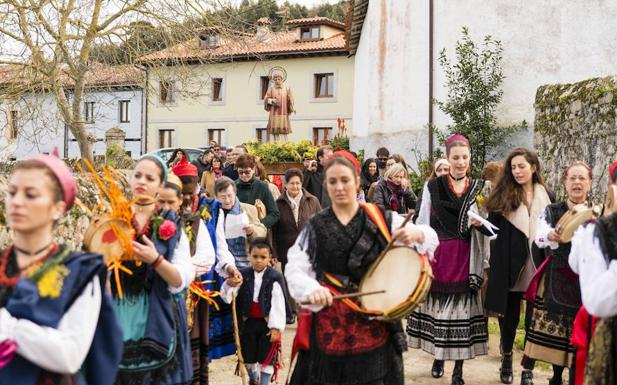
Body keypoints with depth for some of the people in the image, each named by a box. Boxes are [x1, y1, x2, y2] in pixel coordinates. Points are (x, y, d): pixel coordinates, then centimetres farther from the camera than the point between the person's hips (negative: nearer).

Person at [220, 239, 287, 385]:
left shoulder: (275, 277, -12)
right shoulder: (243, 275, -2)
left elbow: (278, 304, -13)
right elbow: (226, 297, -7)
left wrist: (276, 327, -15)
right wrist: (230, 285, -28)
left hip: (267, 324, -4)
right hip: (248, 322, 4)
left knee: (266, 359, 2)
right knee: (248, 358, 18)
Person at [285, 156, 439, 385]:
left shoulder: (383, 219, 2)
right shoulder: (315, 227, 2)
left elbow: (431, 238, 0)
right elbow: (294, 269, -4)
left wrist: (416, 234, -23)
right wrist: (312, 289, -25)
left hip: (375, 321, 0)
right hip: (329, 322, 0)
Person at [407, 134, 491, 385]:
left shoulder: (478, 188, 7)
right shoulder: (433, 187, 1)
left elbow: (484, 229, 10)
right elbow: (423, 223, 3)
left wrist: (480, 224, -13)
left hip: (465, 258, 1)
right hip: (438, 255, 0)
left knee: (462, 306, 0)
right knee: (436, 305, 5)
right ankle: (438, 357, 24)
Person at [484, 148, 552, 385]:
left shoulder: (546, 196, 6)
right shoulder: (504, 194, 0)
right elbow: (494, 225, 1)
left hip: (537, 263, 1)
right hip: (510, 264, -1)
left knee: (534, 316, 3)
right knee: (509, 314, 10)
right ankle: (506, 358, 31)